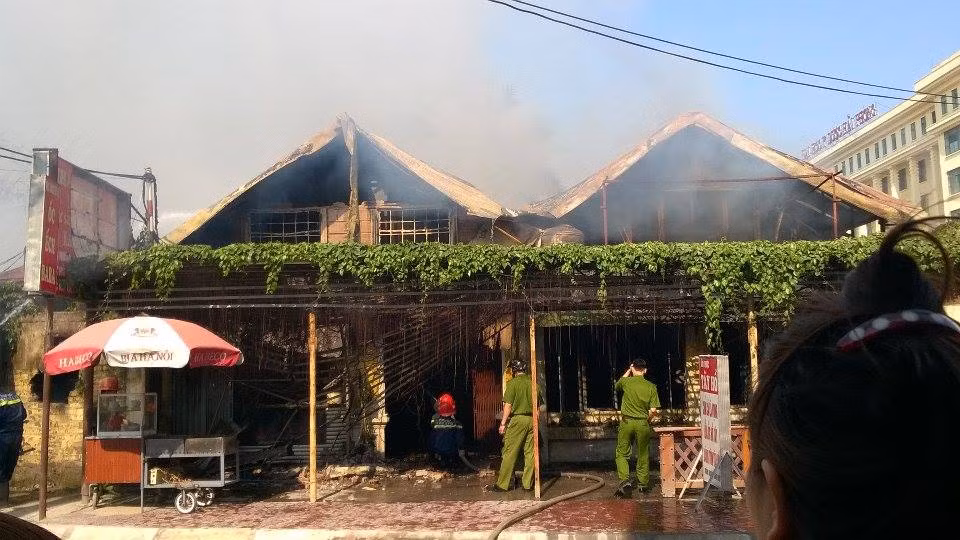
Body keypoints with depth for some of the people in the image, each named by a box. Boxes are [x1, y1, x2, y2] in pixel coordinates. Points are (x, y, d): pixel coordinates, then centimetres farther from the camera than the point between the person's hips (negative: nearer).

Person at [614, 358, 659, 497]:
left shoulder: (626, 382, -5)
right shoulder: (651, 387, -4)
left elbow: (617, 385, 21)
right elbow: (653, 410, -7)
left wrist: (628, 371, 24)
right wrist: (646, 420, 11)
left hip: (627, 422, -1)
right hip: (642, 423, 1)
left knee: (622, 453, 7)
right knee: (643, 454, 15)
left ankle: (625, 480, -10)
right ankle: (643, 483, 24)